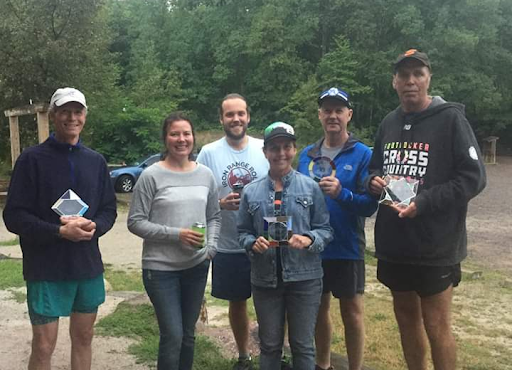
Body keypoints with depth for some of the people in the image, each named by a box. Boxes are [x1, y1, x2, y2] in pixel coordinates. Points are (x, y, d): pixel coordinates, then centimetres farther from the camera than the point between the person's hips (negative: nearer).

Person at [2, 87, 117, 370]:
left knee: (83, 337, 16)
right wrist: (60, 231, -21)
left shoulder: (96, 161, 7)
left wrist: (94, 227, -11)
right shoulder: (32, 159, -7)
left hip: (89, 266, 5)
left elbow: (109, 209, 11)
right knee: (44, 346, 2)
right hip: (46, 269, -4)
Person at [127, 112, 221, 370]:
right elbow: (135, 222, -11)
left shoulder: (205, 175, 4)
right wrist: (176, 234, -20)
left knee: (188, 334, 17)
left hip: (197, 266, 5)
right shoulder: (151, 176, -10)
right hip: (161, 269, -4)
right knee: (172, 336, -4)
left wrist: (211, 247, -4)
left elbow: (214, 217, 12)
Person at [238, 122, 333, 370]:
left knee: (303, 345, 9)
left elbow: (325, 230, 1)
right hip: (265, 279, 2)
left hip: (304, 277, -1)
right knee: (269, 345, 14)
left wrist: (309, 240, -18)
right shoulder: (251, 191, 3)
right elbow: (243, 232, 8)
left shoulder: (311, 187, -2)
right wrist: (253, 243, -12)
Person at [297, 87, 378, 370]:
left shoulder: (363, 155, -8)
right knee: (319, 307, 17)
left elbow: (369, 205, -13)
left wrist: (341, 193, -29)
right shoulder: (306, 155, 6)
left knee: (351, 311, 7)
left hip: (347, 248, -4)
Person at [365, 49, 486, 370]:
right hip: (394, 243, 6)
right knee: (406, 317, 17)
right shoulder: (389, 123, 10)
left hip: (436, 245, -6)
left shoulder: (451, 118, -8)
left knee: (436, 325, 3)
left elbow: (473, 177, -13)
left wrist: (423, 203, -21)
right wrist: (374, 180, -2)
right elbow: (376, 168, 22)